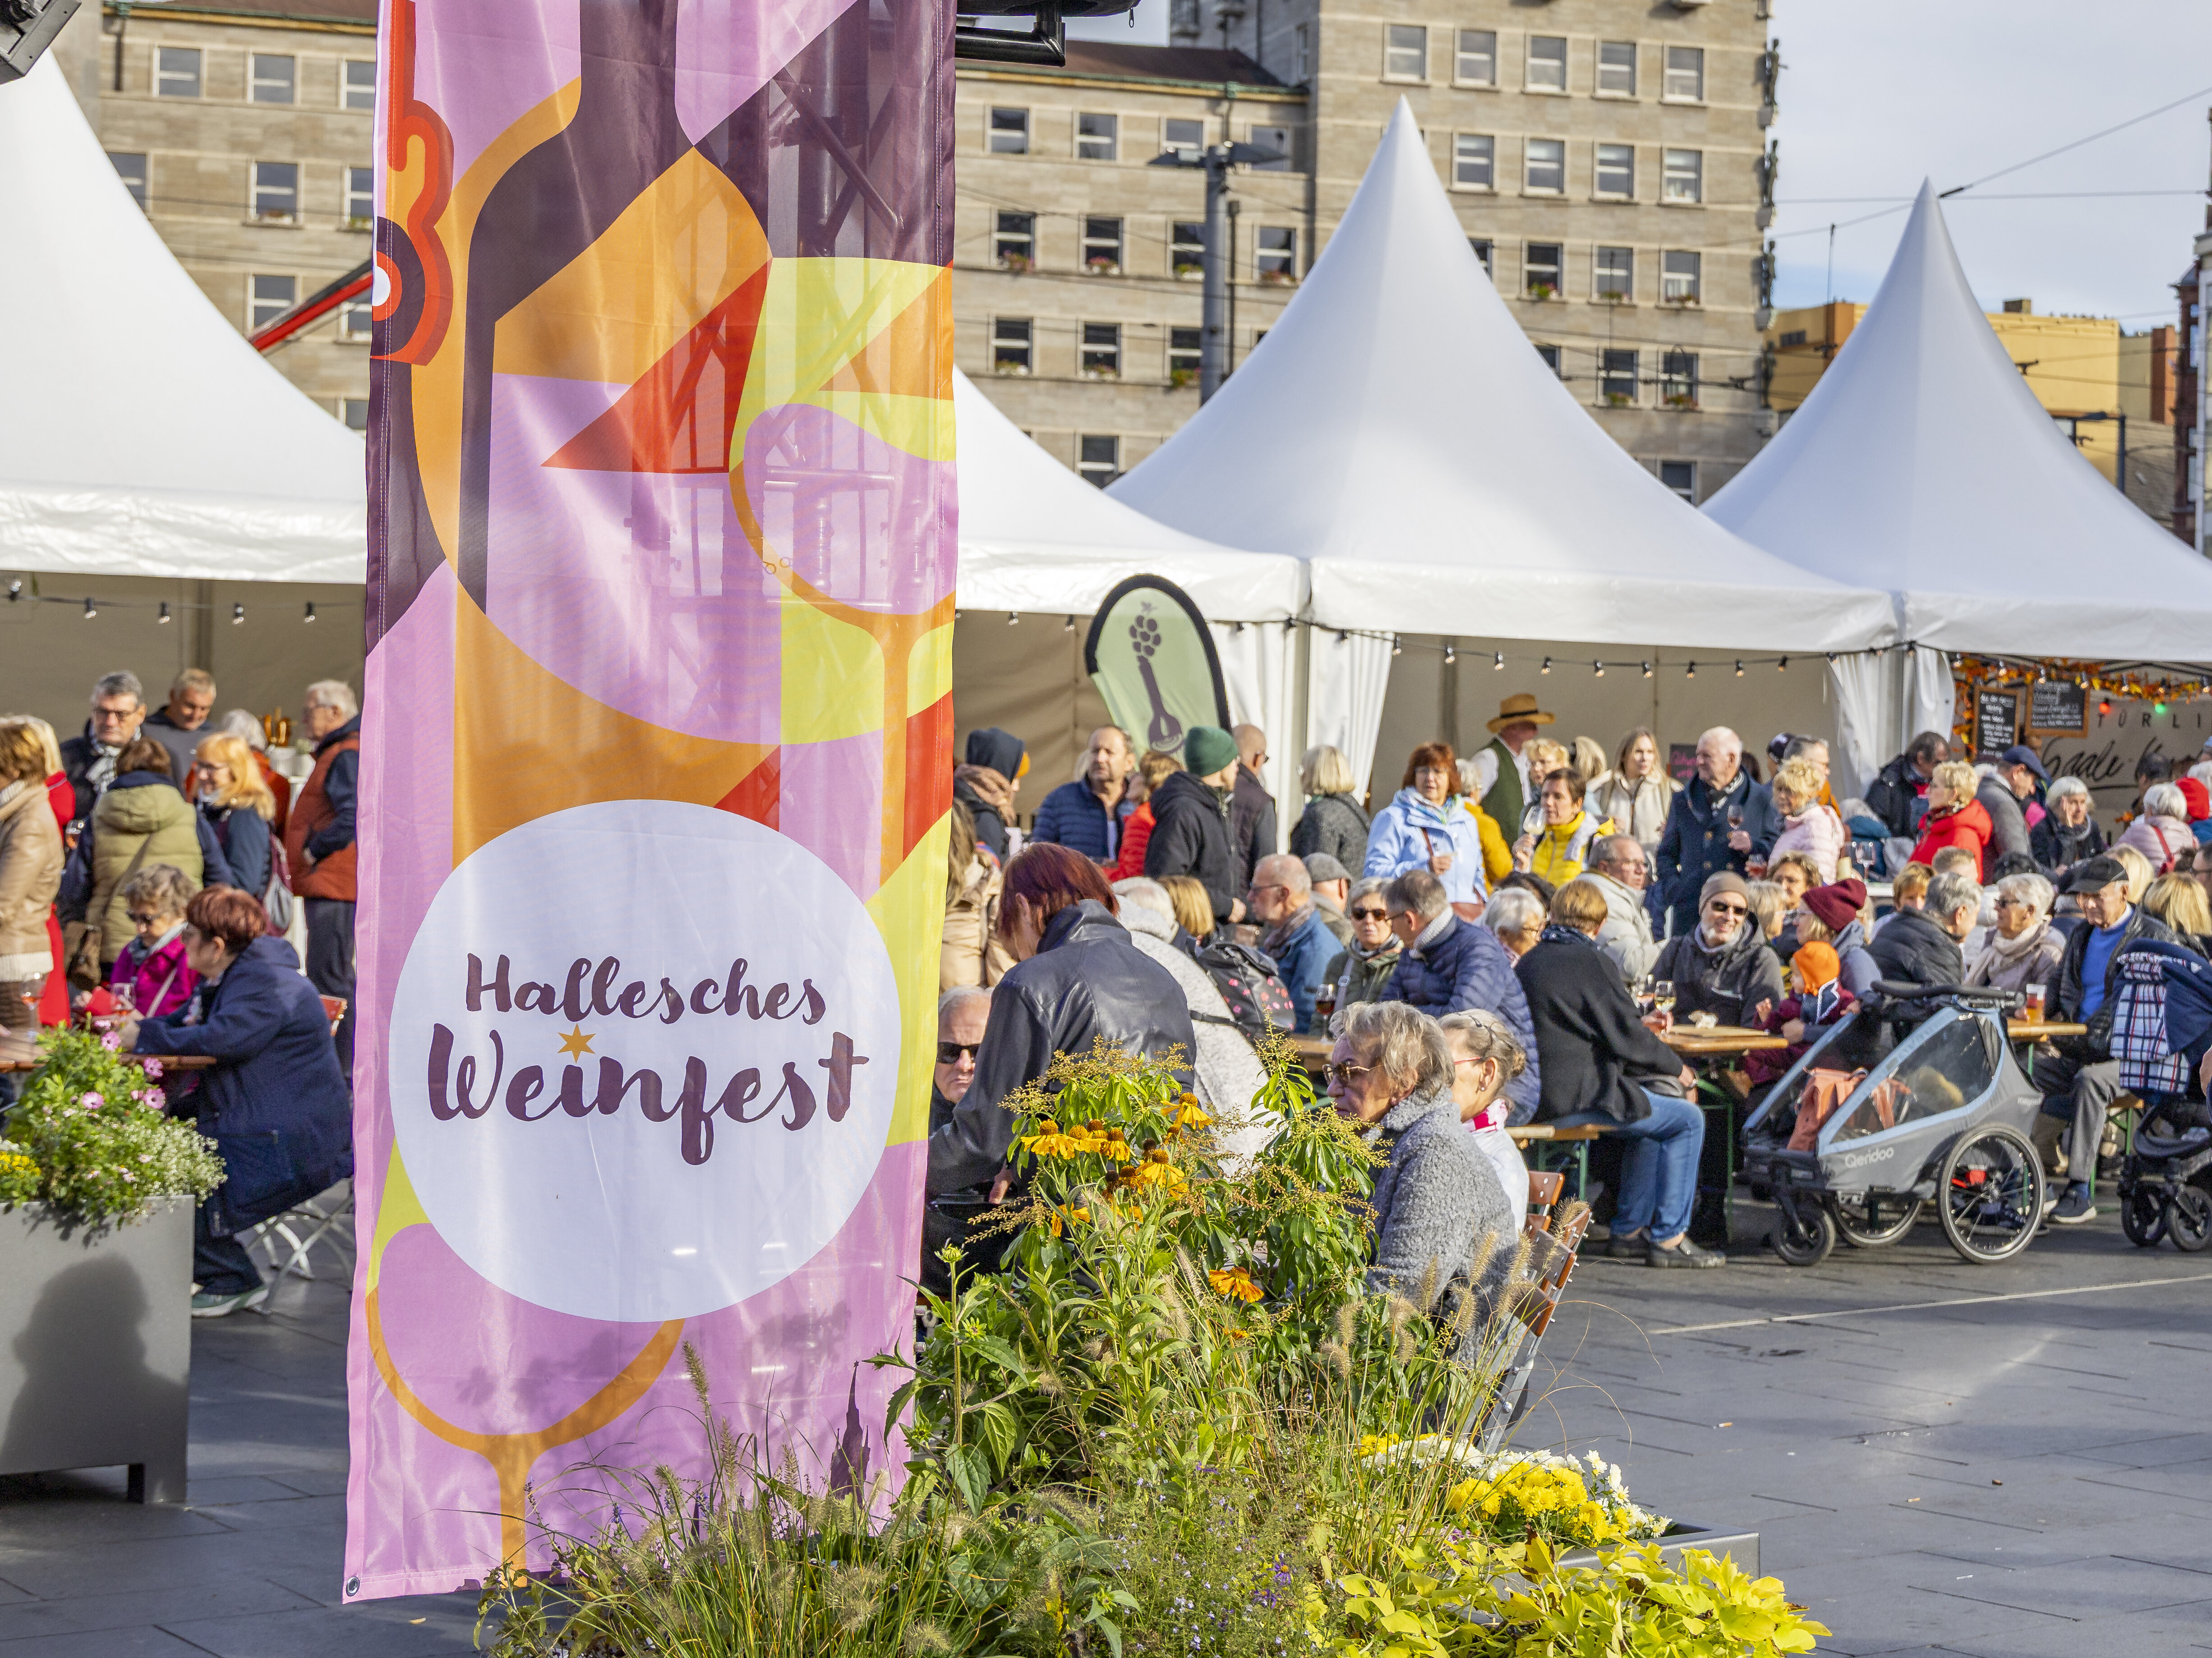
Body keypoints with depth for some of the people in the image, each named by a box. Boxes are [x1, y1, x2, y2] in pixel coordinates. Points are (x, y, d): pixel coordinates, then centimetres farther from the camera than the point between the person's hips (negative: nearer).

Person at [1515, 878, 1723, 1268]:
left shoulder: (1528, 963, 13)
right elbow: (1628, 1037, -13)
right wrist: (1677, 1068, 4)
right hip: (1578, 1095, -9)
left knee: (1649, 1117, 29)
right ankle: (1668, 1238, -1)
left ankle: (1629, 1231, 26)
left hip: (1538, 1092, 9)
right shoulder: (1591, 963, -13)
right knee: (1688, 1120, 0)